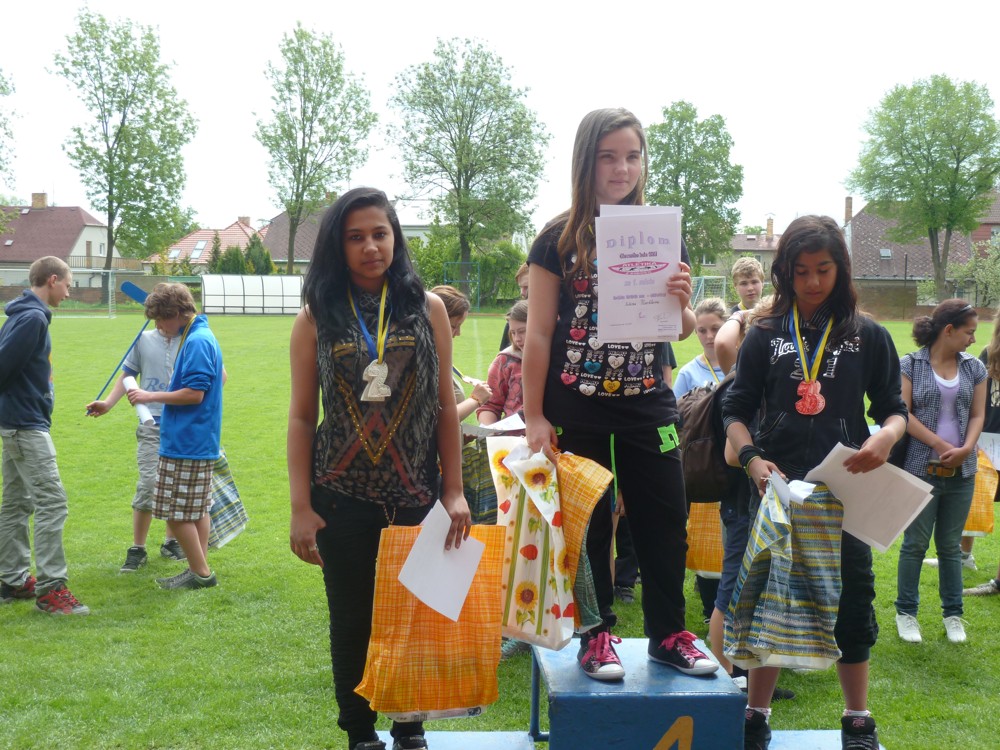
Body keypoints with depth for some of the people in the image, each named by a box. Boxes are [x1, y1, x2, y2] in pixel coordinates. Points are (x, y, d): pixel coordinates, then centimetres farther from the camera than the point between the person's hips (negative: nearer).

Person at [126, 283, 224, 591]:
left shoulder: (196, 342, -18)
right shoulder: (202, 336, 13)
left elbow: (195, 393, -22)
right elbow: (221, 377, 24)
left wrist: (151, 396, -12)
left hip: (185, 442, -11)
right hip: (200, 441, 11)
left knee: (176, 512, -4)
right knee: (198, 509, 14)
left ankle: (200, 572, 2)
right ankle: (199, 570, 20)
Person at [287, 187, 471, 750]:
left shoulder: (428, 308, 2)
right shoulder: (317, 317, 1)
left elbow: (446, 405, 4)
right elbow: (302, 417, 1)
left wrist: (454, 490, -1)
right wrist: (300, 507, -4)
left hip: (416, 493, 0)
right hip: (344, 497, 0)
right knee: (352, 622, 9)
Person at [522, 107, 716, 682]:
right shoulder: (559, 240, -3)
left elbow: (683, 330, 7)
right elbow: (539, 334, -4)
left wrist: (682, 302, -16)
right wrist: (534, 416, -8)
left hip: (648, 406, 3)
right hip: (576, 409, -2)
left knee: (665, 522, 6)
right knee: (588, 524, 6)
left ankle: (668, 634, 21)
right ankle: (597, 635, 21)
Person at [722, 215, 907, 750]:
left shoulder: (868, 336, 3)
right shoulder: (765, 336, 4)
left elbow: (893, 407, 6)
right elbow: (736, 410, 3)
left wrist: (887, 434, -17)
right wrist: (751, 458, -15)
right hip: (778, 485, 0)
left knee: (851, 601, 5)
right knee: (769, 597, 7)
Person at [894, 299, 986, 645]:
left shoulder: (974, 368, 8)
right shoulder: (910, 365, -4)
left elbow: (977, 415, 7)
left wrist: (966, 449, -10)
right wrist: (940, 445, -14)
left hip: (961, 473, 3)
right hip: (921, 470, -3)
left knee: (950, 545, 12)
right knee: (915, 543, 4)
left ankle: (953, 614, 22)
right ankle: (906, 612, 16)